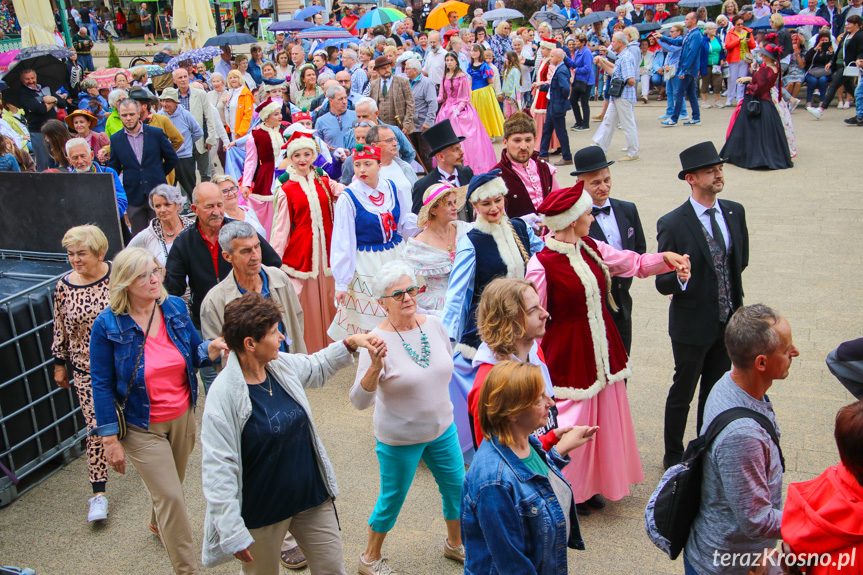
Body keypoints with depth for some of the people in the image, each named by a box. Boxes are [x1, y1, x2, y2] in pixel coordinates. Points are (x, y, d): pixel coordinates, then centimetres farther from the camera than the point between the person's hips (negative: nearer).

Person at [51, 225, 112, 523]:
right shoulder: (63, 287, -5)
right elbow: (60, 329, 5)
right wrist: (59, 364, 10)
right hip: (87, 371, 1)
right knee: (96, 428, 1)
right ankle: (98, 493, 10)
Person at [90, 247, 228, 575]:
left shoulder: (175, 307, -6)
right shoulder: (108, 325, -17)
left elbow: (192, 355, 5)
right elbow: (102, 385, -11)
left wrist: (209, 351, -19)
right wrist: (110, 439, -11)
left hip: (182, 416, 5)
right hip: (141, 427, -4)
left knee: (172, 483, 23)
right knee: (171, 497, -4)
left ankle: (158, 524, 56)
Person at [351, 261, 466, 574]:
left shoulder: (433, 324, -7)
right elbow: (359, 401, -27)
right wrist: (374, 368, -43)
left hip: (442, 429, 5)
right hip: (399, 439, -5)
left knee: (457, 488, 18)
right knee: (392, 499, 11)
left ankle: (455, 543, 46)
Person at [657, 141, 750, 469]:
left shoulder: (735, 212, -1)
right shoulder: (672, 225, -18)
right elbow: (662, 283, -17)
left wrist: (734, 296, 15)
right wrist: (680, 277, -37)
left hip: (728, 321, 6)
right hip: (693, 323, -5)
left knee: (715, 391, 20)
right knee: (682, 394, 10)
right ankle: (674, 456, 30)